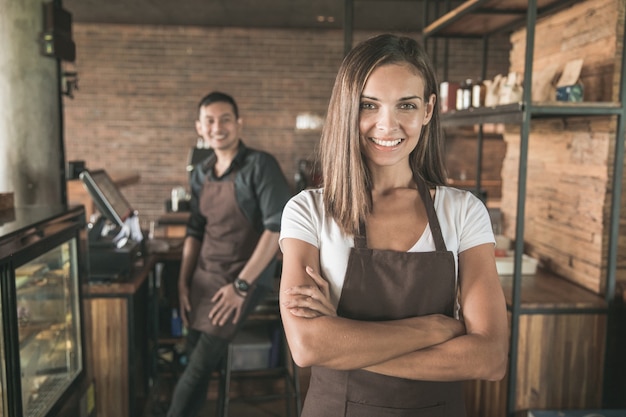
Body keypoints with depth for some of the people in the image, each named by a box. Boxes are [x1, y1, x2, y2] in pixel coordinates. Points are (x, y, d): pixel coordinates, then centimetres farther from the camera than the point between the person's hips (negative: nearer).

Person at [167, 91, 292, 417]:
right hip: (204, 276, 5)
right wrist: (183, 283, 4)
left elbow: (279, 226, -20)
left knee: (201, 363, -7)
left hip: (245, 278, -5)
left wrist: (241, 285, -21)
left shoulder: (260, 165, -12)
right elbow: (195, 230, 14)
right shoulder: (200, 175, 8)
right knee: (195, 358, 3)